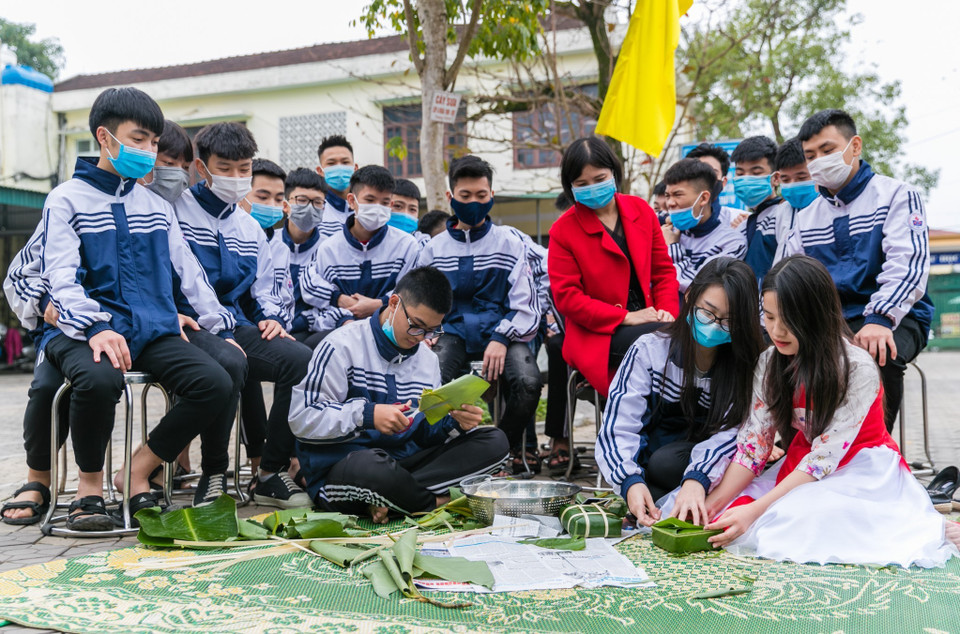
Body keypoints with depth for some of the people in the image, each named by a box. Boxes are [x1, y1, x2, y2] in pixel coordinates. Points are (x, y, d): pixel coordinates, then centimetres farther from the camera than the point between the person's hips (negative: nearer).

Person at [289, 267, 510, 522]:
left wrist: (456, 423, -9)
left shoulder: (428, 359, 16)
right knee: (373, 467, -44)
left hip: (403, 460, 7)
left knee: (494, 441, -9)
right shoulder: (342, 347, -7)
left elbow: (425, 432, 14)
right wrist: (367, 414, -25)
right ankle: (435, 501, -12)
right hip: (339, 462, -7)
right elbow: (301, 418, -14)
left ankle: (385, 499, -22)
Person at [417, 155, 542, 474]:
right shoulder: (434, 250, 13)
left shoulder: (510, 244, 7)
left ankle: (509, 443, 0)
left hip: (501, 331, -1)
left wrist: (501, 338, -15)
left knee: (528, 381, -31)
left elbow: (525, 307, 2)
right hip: (453, 331, 1)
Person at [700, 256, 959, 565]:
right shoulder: (770, 363, -1)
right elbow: (753, 442, -3)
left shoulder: (857, 368, -21)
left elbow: (825, 456, -22)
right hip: (802, 468, 7)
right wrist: (714, 501, -18)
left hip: (863, 471, -7)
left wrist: (756, 509, -27)